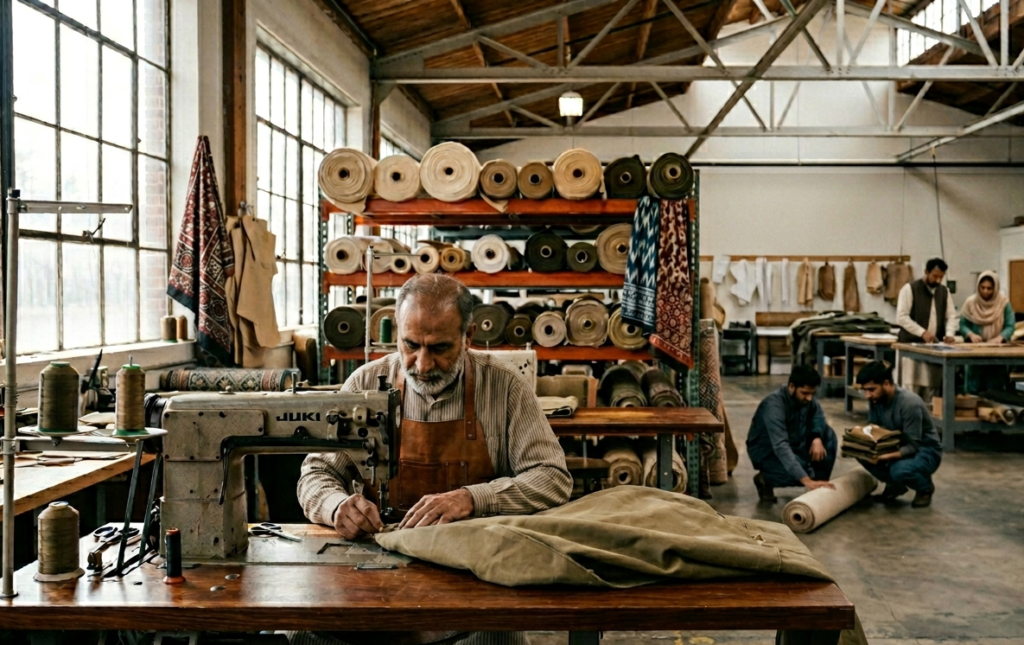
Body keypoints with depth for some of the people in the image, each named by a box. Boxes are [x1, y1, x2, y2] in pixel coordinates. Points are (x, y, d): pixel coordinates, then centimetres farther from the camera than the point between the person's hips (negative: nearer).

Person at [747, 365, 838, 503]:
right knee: (805, 473, -31)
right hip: (765, 451, -7)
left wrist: (817, 438, -19)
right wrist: (807, 481, -51)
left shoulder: (805, 397, -12)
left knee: (828, 434, -11)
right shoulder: (774, 405, -34)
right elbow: (780, 447, -43)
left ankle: (820, 484, -2)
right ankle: (764, 479, -4)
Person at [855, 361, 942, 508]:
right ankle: (895, 485, 6)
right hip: (898, 445, 6)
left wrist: (889, 455, -45)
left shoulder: (910, 403, -30)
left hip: (925, 451, -6)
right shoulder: (875, 399, -10)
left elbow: (913, 447, -29)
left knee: (899, 470, -36)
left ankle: (925, 488, 0)